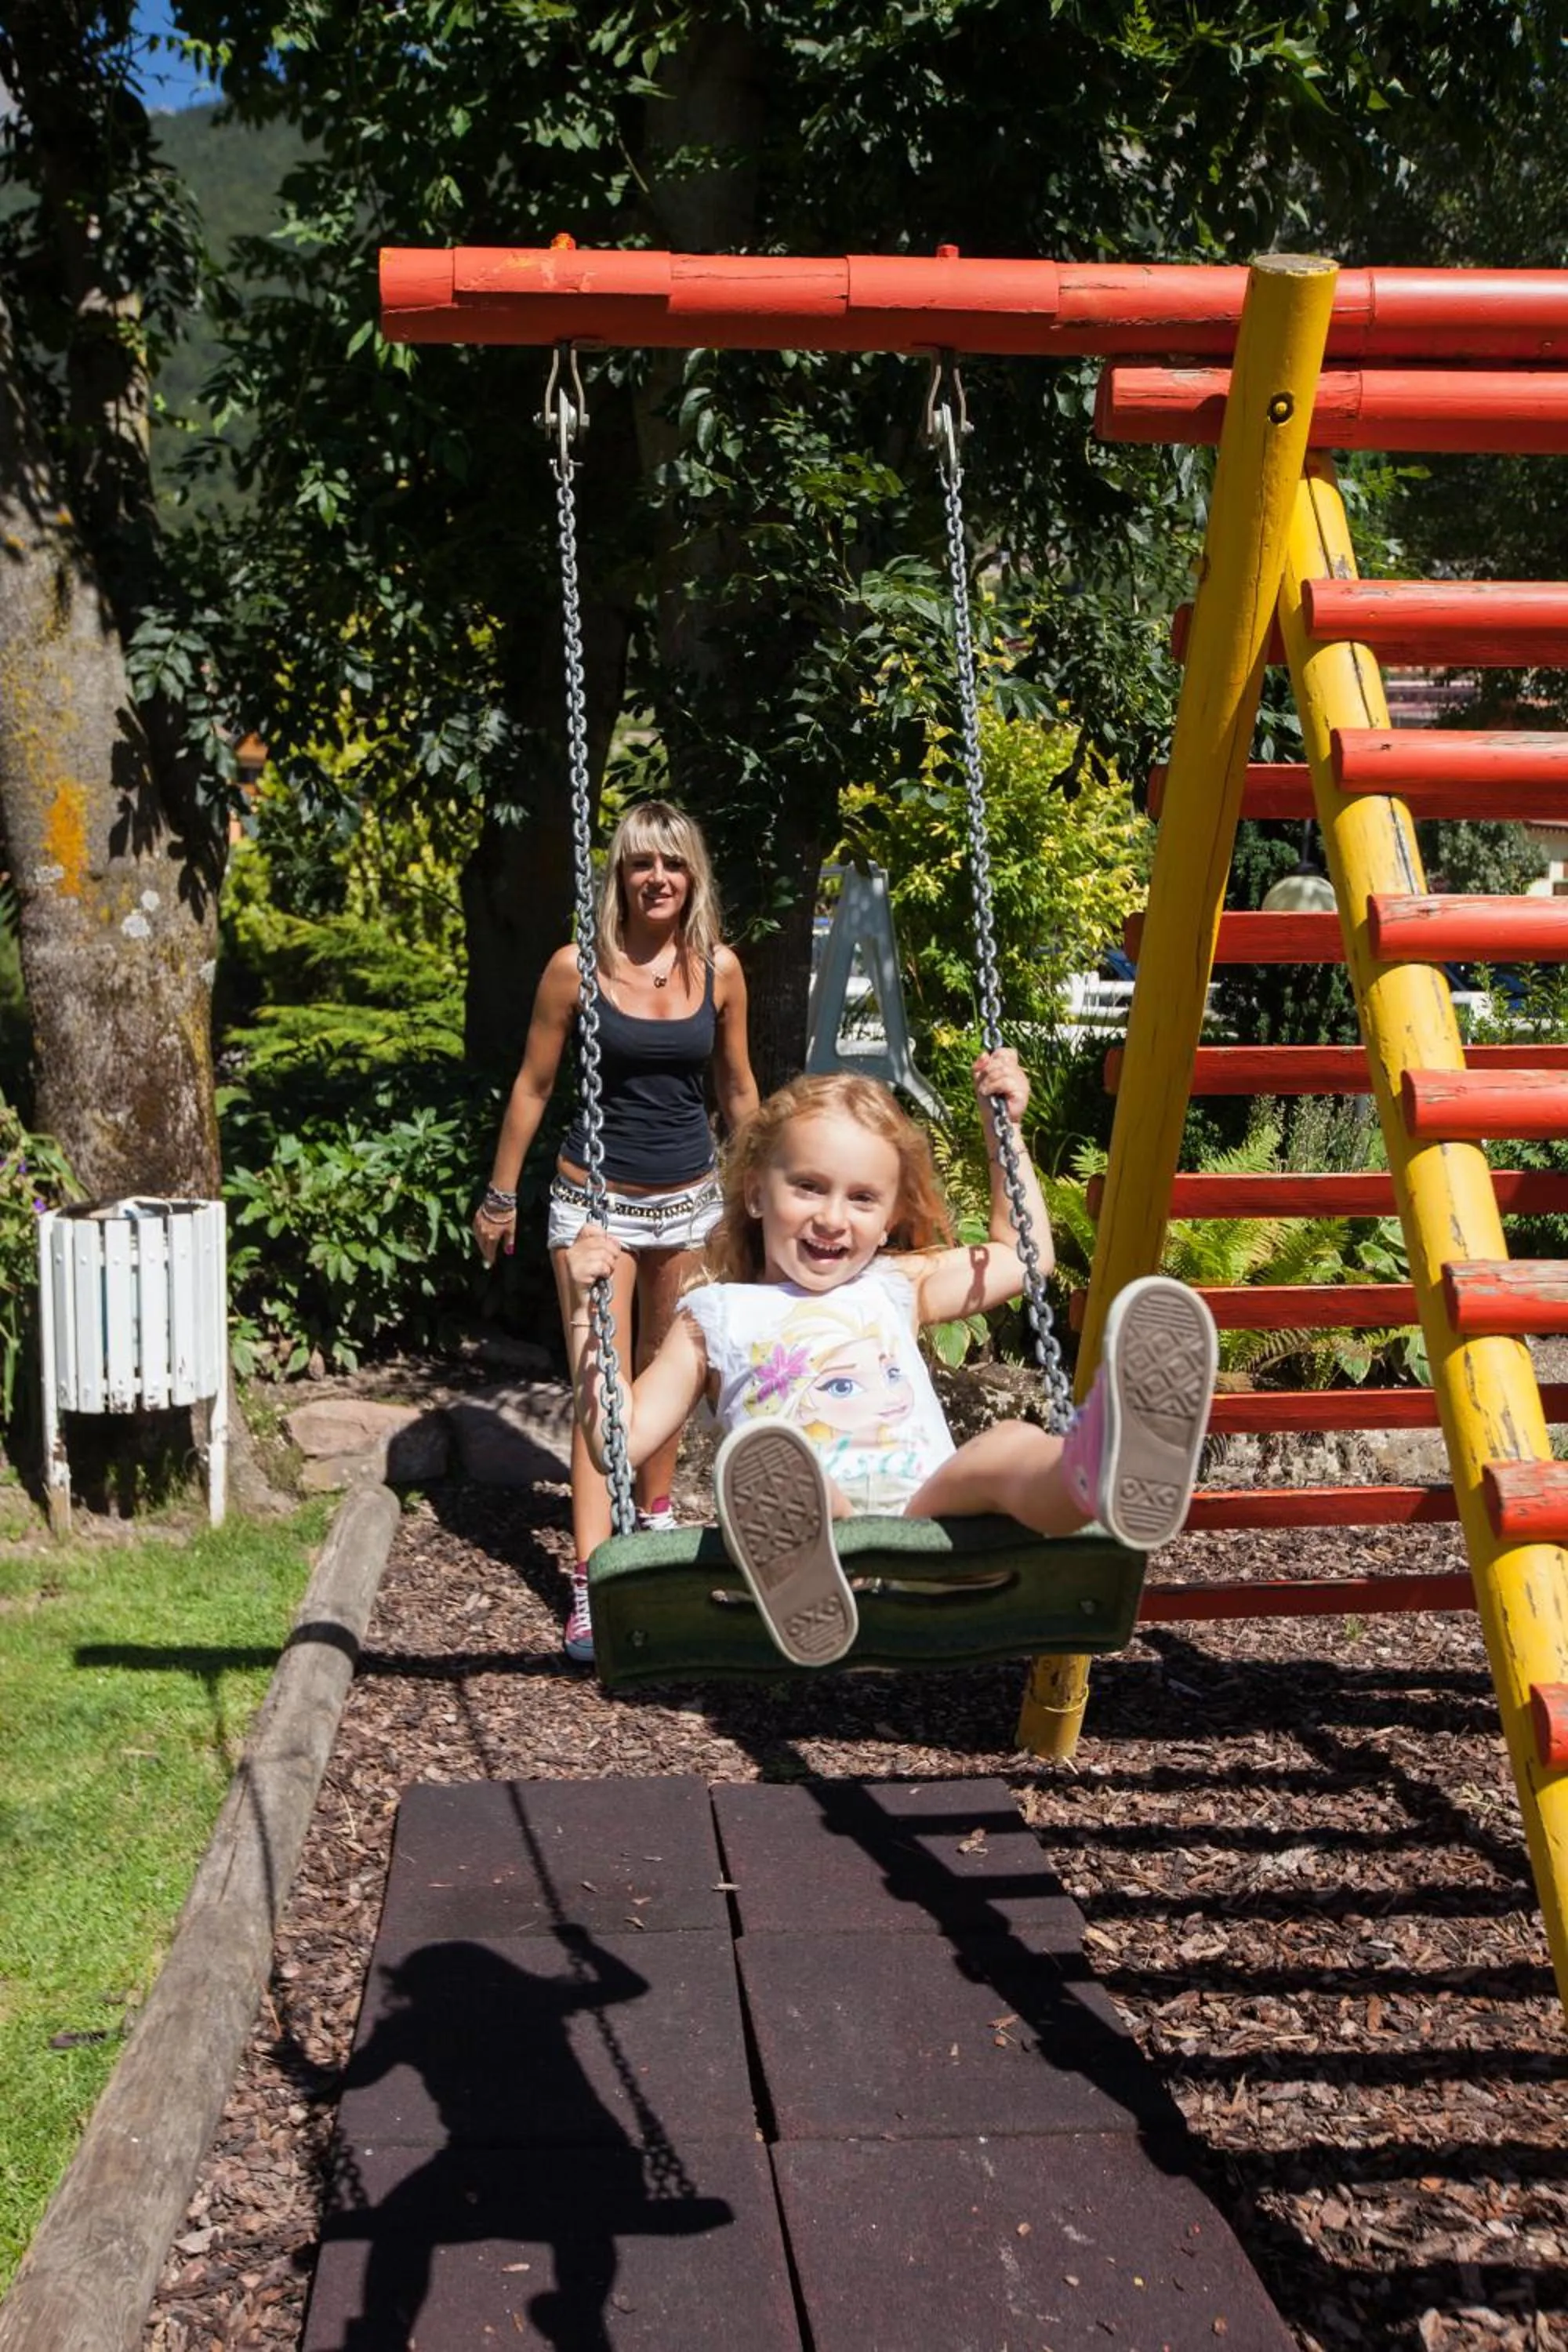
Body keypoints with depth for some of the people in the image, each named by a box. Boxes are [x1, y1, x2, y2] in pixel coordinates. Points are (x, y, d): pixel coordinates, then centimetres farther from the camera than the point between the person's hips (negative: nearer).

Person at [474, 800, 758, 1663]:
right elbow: (532, 1086, -1)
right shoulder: (578, 966, -10)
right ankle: (590, 1582, -11)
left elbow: (737, 1089, 10)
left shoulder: (719, 968, -2)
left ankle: (654, 1512, 38)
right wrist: (500, 1196, 3)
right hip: (596, 1198, -3)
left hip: (690, 1196, 3)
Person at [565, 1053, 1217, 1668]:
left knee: (1011, 1448, -32)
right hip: (809, 1533, -2)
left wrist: (1002, 1127, 38)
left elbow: (1023, 1253, 42)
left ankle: (1095, 1473, -68)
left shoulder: (894, 1288, 31)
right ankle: (797, 1578, -72)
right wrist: (591, 1311, 8)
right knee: (769, 1468, -38)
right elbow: (619, 1440, 16)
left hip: (931, 1514, 2)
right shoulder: (715, 1316, 23)